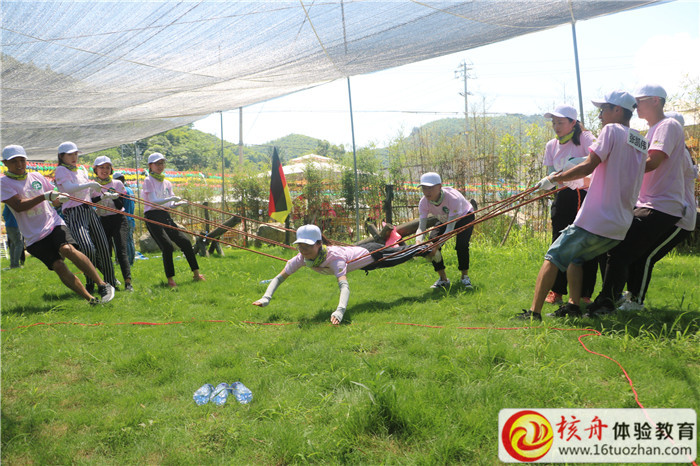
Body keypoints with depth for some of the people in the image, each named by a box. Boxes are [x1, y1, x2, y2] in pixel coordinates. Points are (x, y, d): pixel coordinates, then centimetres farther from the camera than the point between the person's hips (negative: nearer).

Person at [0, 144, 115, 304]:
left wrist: (59, 198, -3)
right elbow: (18, 206, -15)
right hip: (34, 235, -1)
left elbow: (54, 200, 21)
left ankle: (103, 285, -25)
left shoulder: (36, 176, 12)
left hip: (53, 223, 1)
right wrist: (44, 196, -20)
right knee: (58, 266, -14)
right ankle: (90, 299, -9)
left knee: (67, 249, -27)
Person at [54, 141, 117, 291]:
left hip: (89, 211, 7)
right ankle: (90, 284, -3)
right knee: (88, 249, -21)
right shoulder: (61, 170, -1)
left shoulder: (81, 170, 21)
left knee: (103, 247, 3)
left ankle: (110, 281, 16)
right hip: (74, 213, -7)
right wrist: (90, 184, -25)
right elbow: (68, 188, -20)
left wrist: (106, 195, 17)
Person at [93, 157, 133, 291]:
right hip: (102, 222, 2)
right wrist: (102, 196, -27)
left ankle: (128, 281, -24)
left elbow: (120, 206, -1)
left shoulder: (117, 183, 5)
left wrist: (115, 197, -22)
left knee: (121, 250, -15)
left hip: (118, 220, -2)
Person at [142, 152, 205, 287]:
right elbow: (153, 201, -14)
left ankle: (196, 274, 8)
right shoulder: (148, 181, -2)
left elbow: (170, 204, 12)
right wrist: (170, 199, -26)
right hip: (153, 217, -7)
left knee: (185, 242, -1)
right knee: (167, 246, -20)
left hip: (165, 216, 7)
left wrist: (179, 203, -8)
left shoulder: (167, 183, 18)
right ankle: (170, 279, -11)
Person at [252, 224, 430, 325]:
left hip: (371, 255, -6)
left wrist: (340, 311, -75)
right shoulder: (301, 258, -29)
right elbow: (279, 278, -26)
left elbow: (344, 285, -59)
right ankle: (395, 245, 69)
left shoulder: (334, 257, -47)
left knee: (402, 255, 23)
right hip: (358, 252, 6)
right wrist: (266, 298, -42)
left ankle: (427, 248, 50)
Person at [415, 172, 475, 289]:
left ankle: (465, 277, -6)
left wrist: (437, 245, -58)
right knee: (430, 245, -17)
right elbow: (421, 228, -30)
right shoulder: (424, 202, -27)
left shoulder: (453, 198, -42)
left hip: (464, 217, -4)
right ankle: (443, 279, -2)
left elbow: (450, 228, -45)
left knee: (461, 245, -28)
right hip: (444, 220, 4)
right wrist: (419, 243, -53)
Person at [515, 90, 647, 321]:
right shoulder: (641, 142, 16)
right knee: (575, 257, 24)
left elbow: (587, 167, -16)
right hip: (620, 228, 8)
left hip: (594, 221, -8)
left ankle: (534, 311, -4)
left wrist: (554, 179, -8)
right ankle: (574, 305, 14)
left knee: (553, 257, 1)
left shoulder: (612, 130, -7)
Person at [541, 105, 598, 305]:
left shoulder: (584, 138, -5)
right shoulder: (552, 145, 10)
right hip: (564, 196, 4)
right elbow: (550, 173, 5)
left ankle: (584, 294, 5)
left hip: (587, 195, -4)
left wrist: (578, 161, -39)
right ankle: (557, 291, 12)